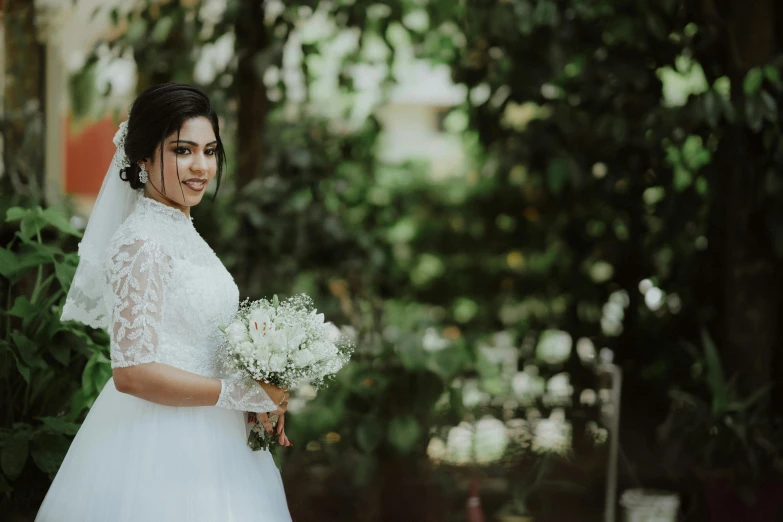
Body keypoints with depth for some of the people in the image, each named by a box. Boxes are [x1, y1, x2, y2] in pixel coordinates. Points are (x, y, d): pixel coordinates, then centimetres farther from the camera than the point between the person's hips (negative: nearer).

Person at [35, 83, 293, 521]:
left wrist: (261, 400, 3)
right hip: (161, 448, -9)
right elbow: (133, 372, -22)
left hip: (200, 441, 9)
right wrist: (241, 394, -17)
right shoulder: (141, 242, -17)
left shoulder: (181, 233, 10)